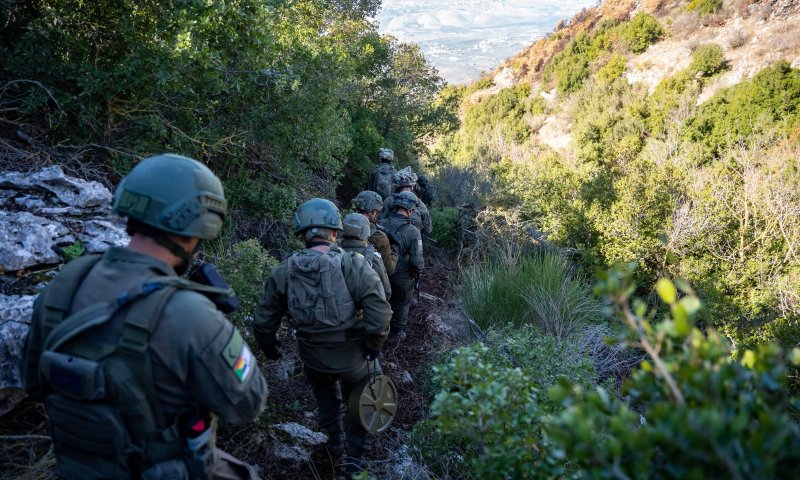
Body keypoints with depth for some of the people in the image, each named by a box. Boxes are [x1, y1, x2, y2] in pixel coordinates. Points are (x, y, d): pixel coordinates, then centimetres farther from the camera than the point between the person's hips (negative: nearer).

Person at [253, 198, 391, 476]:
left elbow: (264, 322, -3)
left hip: (313, 359, 3)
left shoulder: (283, 271, -11)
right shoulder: (353, 265, -22)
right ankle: (354, 457, 36)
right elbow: (379, 313, -27)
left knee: (326, 397, 33)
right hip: (354, 357, -2)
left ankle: (334, 442, 48)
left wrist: (270, 349, 16)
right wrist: (373, 346, -10)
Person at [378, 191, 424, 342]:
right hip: (403, 277, -3)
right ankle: (396, 333, 36)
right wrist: (419, 270, -3)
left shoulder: (381, 225, -15)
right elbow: (417, 261, -25)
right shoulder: (412, 231, -26)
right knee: (401, 304, 20)